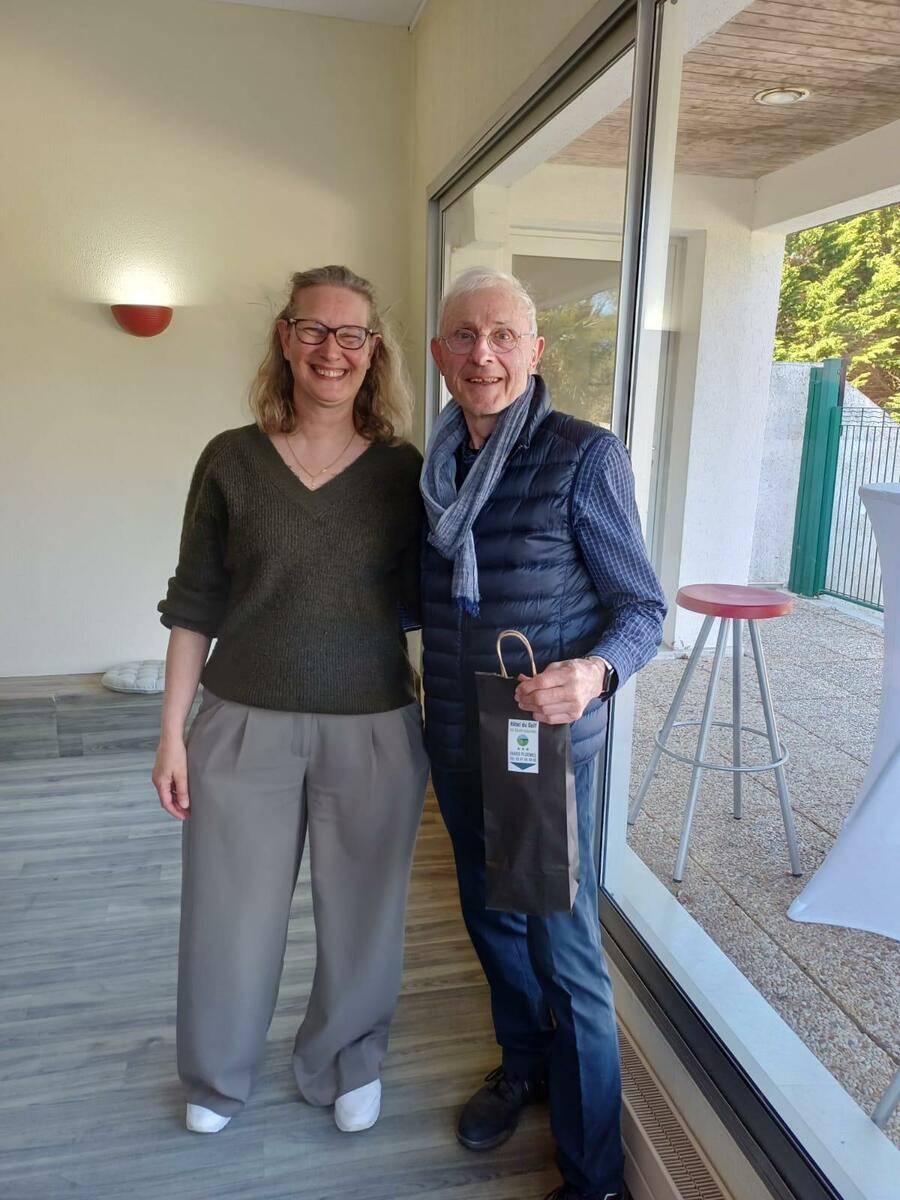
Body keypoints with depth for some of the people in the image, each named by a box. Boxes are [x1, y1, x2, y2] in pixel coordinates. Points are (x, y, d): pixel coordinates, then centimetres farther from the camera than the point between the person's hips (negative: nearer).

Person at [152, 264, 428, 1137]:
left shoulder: (404, 470, -2)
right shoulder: (231, 459, -2)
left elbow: (425, 607, 2)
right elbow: (194, 606, 1)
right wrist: (173, 732, 1)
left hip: (374, 731, 0)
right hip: (244, 727, 0)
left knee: (361, 918, 15)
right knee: (230, 917, 14)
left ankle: (346, 1065, 45)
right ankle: (218, 1076, 45)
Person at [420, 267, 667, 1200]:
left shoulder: (584, 457, -14)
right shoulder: (435, 465, 1)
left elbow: (642, 608, -12)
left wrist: (595, 672, -30)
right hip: (455, 739, 6)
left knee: (562, 951, 6)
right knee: (488, 914, 23)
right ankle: (523, 1064, 51)